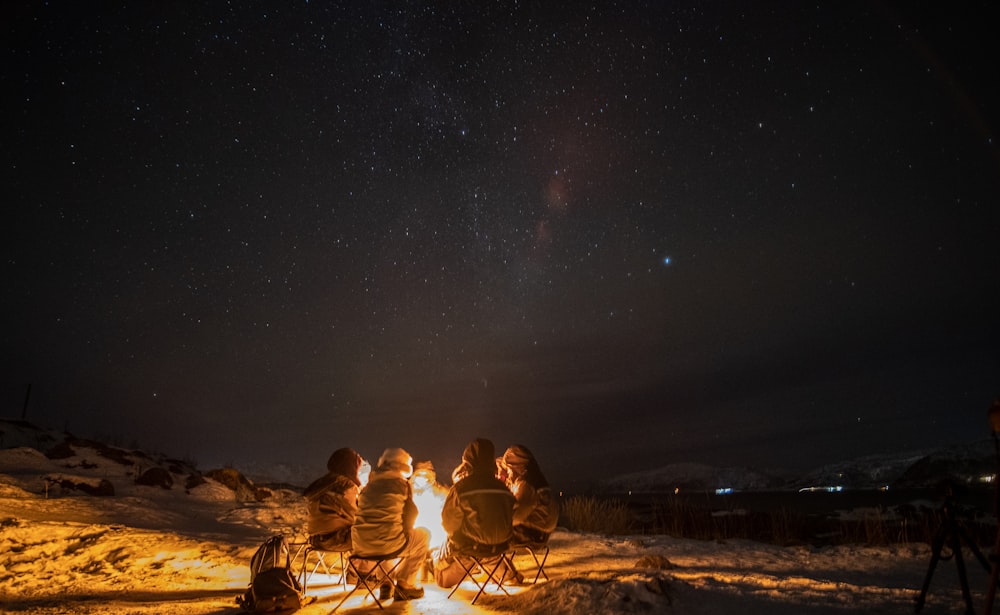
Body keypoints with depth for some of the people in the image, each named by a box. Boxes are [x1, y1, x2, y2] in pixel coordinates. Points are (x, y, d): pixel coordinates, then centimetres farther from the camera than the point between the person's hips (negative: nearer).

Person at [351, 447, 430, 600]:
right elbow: (410, 513, 7)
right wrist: (406, 529, 30)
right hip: (387, 543, -6)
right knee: (423, 535, 20)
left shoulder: (370, 483, 17)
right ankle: (404, 584, 22)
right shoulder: (401, 483, 1)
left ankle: (385, 584, 35)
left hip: (360, 545, 6)